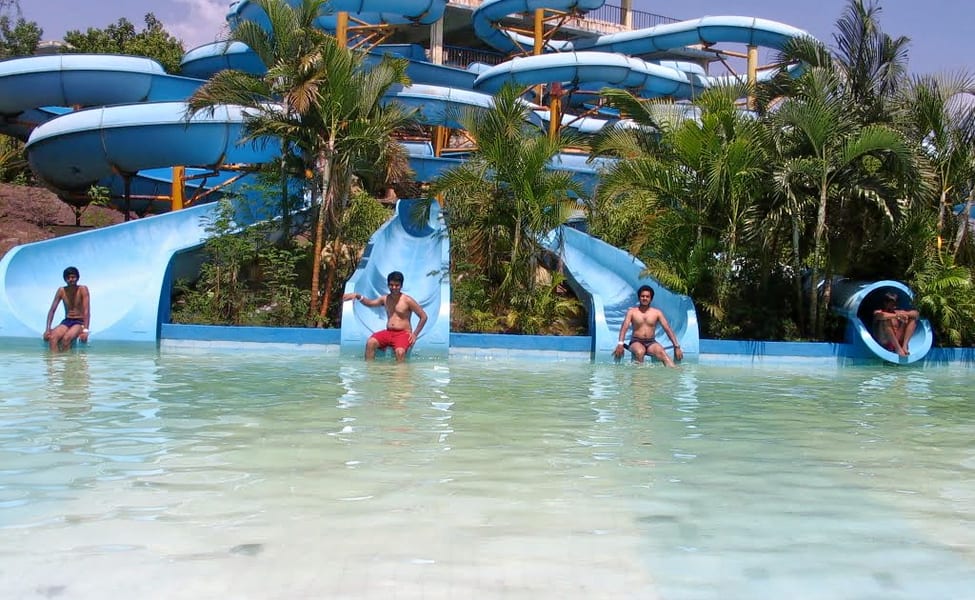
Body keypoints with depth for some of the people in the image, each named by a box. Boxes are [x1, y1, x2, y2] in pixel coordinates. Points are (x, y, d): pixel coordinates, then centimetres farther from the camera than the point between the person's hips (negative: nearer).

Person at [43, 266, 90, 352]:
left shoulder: (83, 289, -9)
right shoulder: (61, 291, 1)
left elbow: (87, 311, -16)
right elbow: (52, 310, 1)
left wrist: (85, 330, -27)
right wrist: (48, 328, -12)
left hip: (80, 322, -4)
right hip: (66, 321, 4)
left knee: (66, 338, -34)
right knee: (52, 337, -27)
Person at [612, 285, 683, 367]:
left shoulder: (657, 312, 8)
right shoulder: (632, 312, 3)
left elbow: (668, 329, 3)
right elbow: (624, 327, -9)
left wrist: (677, 346, -7)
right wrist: (620, 344, -27)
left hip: (651, 342, 1)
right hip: (636, 342, -1)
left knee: (662, 353, -32)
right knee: (639, 352, -38)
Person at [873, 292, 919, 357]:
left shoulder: (898, 312, 16)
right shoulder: (878, 312, 0)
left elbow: (915, 313, 4)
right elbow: (880, 315, -26)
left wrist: (905, 314, -16)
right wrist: (896, 316, -30)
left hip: (898, 341, 5)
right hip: (884, 343, -5)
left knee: (913, 318, 2)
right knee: (886, 320, -26)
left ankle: (904, 345, -14)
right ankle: (898, 348, -30)